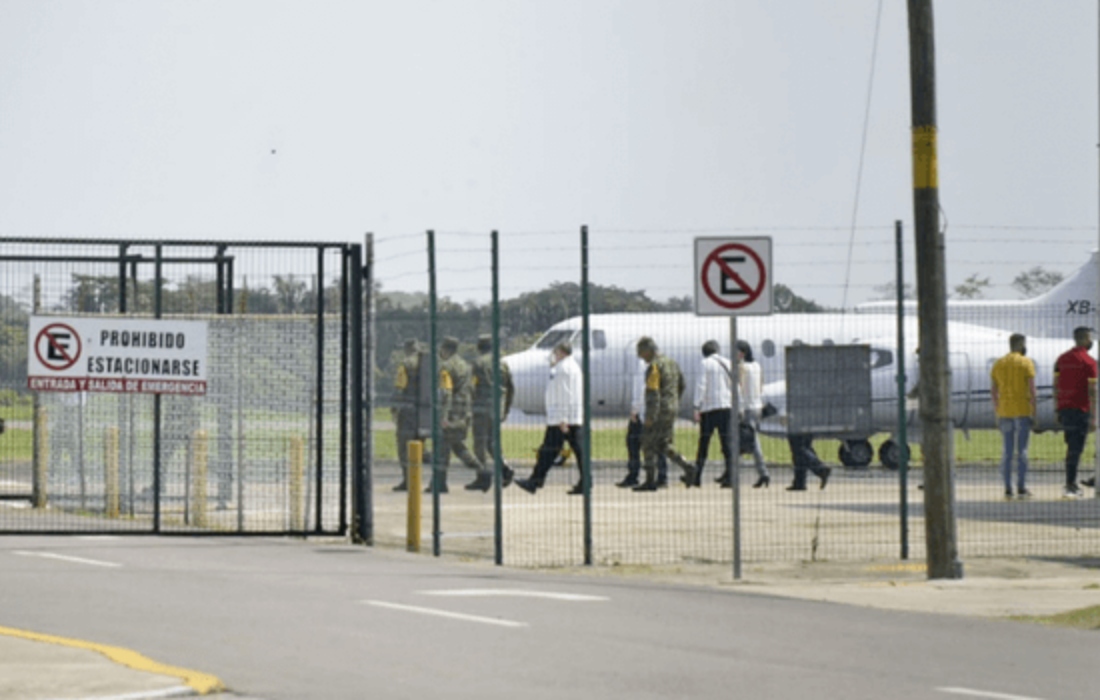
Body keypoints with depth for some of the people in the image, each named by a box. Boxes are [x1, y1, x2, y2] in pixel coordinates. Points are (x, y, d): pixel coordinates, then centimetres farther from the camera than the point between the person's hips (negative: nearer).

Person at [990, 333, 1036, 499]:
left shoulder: (998, 364, 9)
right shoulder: (1026, 363, -5)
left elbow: (993, 390, 8)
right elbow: (1032, 389, -10)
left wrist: (997, 413, 13)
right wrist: (1034, 412, -6)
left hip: (1004, 412, 4)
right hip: (1023, 411, -4)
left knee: (1007, 450, 6)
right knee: (1022, 450, -3)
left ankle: (1007, 489, 4)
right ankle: (1021, 488, -5)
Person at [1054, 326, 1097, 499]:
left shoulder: (1062, 359, 10)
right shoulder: (1089, 362, -9)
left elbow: (1056, 386, 11)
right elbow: (1092, 392, -12)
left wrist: (1058, 411, 16)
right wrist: (1093, 417, -10)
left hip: (1063, 408, 6)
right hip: (1080, 410, -6)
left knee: (1073, 447, 16)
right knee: (1075, 449, -5)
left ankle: (1072, 483, 19)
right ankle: (1069, 486, -6)